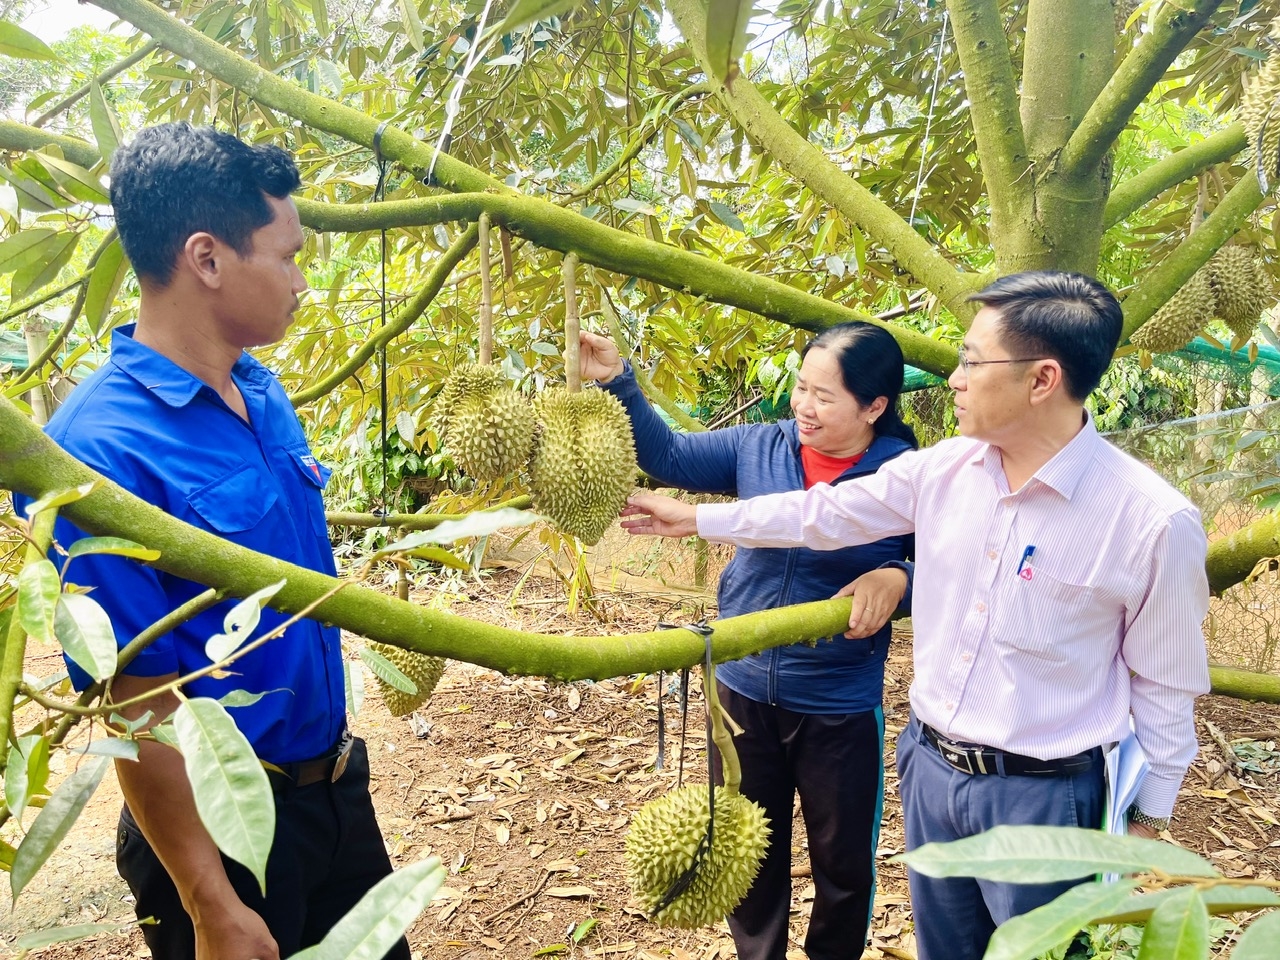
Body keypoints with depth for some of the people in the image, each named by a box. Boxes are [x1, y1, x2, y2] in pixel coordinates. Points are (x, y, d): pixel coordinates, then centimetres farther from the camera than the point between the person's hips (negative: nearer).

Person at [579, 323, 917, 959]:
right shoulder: (759, 447, -5)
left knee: (844, 860, 18)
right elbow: (667, 456, -1)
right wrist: (617, 381, -12)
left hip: (840, 707, -3)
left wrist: (897, 579, -28)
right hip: (742, 689, 3)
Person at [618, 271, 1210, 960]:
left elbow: (1164, 688, -9)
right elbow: (824, 513, 5)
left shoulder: (1155, 521, -19)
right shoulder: (943, 469, -6)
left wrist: (1147, 822, 0)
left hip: (1042, 796, -4)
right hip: (930, 768, 5)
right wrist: (697, 518, 10)